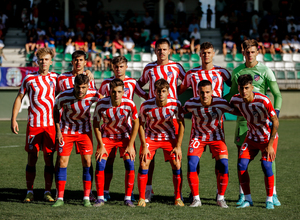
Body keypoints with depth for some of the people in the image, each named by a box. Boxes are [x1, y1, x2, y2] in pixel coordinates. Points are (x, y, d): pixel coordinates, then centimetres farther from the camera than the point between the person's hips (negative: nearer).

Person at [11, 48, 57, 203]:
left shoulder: (55, 78, 8)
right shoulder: (29, 78, 2)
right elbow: (19, 98, 7)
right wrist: (13, 119, 1)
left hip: (51, 124, 1)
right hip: (33, 124, -1)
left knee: (49, 158, 1)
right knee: (32, 158, -1)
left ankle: (47, 192, 8)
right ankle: (29, 192, 7)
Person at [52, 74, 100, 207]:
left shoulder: (93, 95, -20)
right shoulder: (64, 96, -23)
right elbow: (56, 110, -3)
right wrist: (58, 130, -7)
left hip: (84, 130, 1)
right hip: (66, 130, -1)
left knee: (87, 161, -7)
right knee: (62, 161, -6)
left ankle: (86, 198, 1)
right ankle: (60, 198, 1)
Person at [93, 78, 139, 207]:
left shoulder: (129, 104, -24)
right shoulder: (101, 104, -24)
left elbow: (136, 123, -9)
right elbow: (96, 124, -10)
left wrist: (130, 145, -10)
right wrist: (101, 146, -12)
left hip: (125, 136, 0)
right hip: (106, 136, 0)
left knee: (130, 166, -12)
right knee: (100, 165, -11)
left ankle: (128, 198, 1)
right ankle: (100, 198, 2)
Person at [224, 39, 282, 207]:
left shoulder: (265, 71, 0)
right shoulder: (237, 72, 10)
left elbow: (277, 94, -1)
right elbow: (233, 94, 22)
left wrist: (276, 112, -15)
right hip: (243, 117, 3)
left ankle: (273, 194, 1)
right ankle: (243, 194, 8)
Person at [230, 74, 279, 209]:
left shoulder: (263, 101, -29)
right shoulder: (236, 100, -14)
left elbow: (275, 122, -24)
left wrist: (270, 145, -25)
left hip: (268, 137, -4)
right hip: (252, 137, 4)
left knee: (266, 165, -20)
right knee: (241, 165, -11)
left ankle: (270, 200, -4)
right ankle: (247, 199, 2)